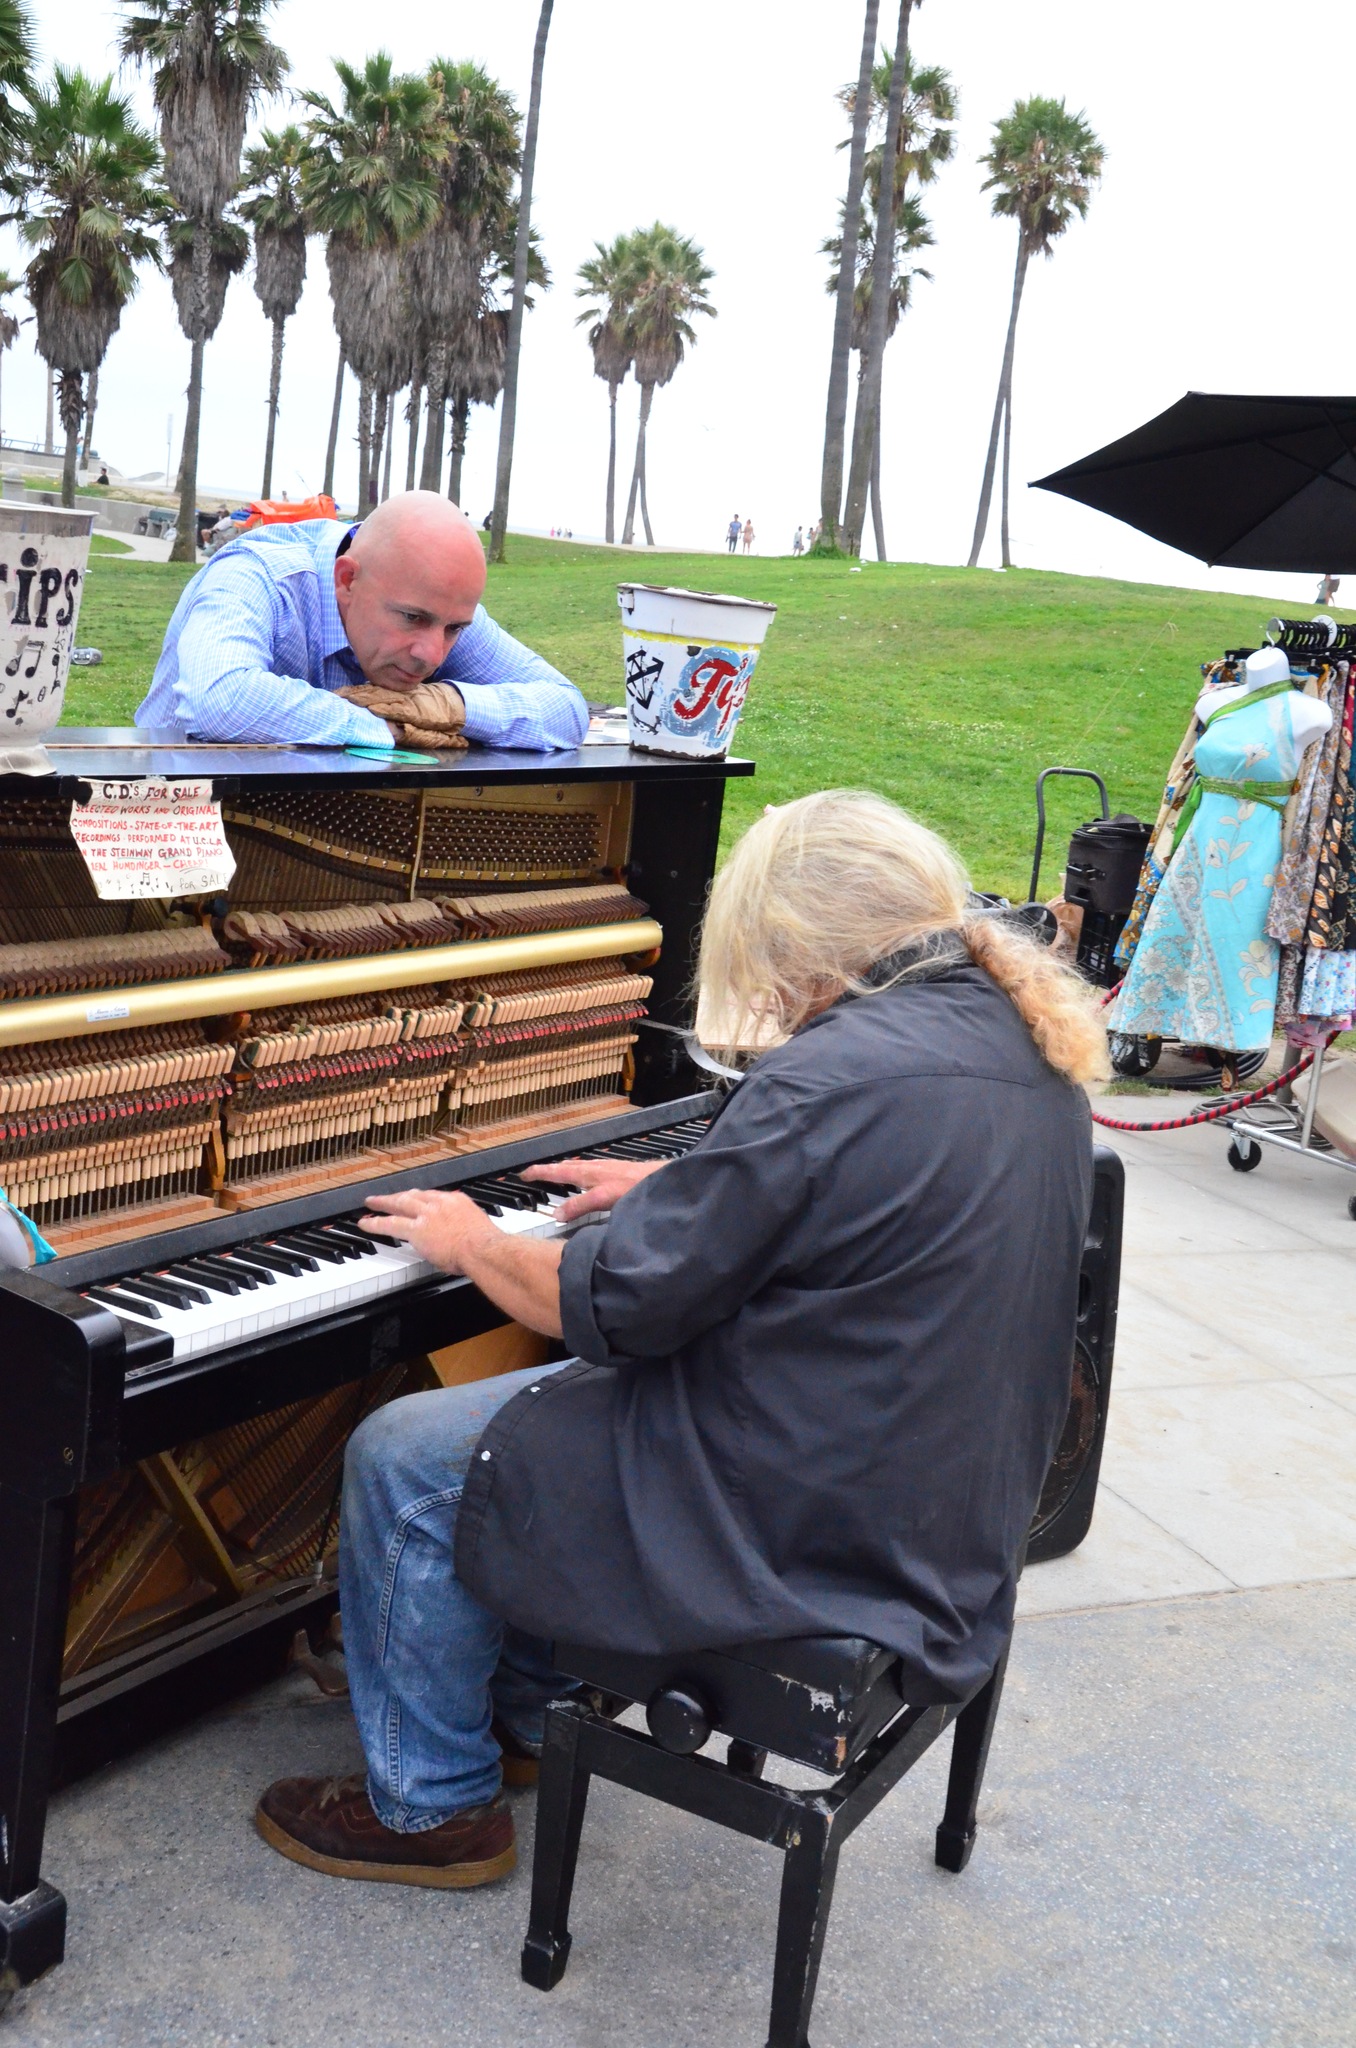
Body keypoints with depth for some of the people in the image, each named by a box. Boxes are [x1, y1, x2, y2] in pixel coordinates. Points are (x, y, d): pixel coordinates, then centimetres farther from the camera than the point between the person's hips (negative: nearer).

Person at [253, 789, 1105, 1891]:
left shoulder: (837, 1076, -27)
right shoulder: (1030, 1050, 2)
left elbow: (613, 1307, -20)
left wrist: (474, 1243, -1)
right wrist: (681, 1191, 24)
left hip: (809, 1529, -10)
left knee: (400, 1460, 3)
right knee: (543, 1405, 26)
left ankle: (431, 1804, 19)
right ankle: (527, 1714, 37)